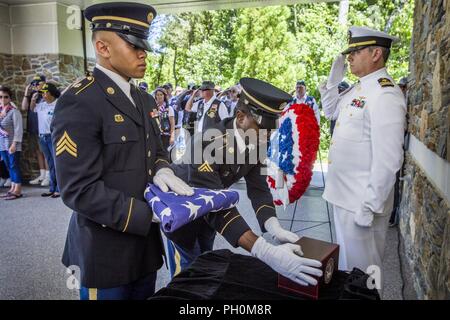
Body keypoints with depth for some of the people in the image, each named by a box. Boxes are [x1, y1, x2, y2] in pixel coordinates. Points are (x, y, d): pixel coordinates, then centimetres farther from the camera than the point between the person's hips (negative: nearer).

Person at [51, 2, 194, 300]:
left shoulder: (145, 99, 9)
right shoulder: (78, 103, -19)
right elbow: (80, 190, -23)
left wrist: (162, 171, -8)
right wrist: (150, 213, -23)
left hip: (145, 242, 8)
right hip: (105, 250, -7)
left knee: (146, 296, 22)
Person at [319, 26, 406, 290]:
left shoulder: (385, 95, -20)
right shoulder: (358, 89, 8)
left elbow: (388, 160, -24)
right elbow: (331, 112, 25)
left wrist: (369, 207, -20)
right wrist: (334, 79, 9)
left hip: (360, 201, -9)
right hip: (344, 194, 9)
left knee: (360, 270, 8)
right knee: (347, 263, 24)